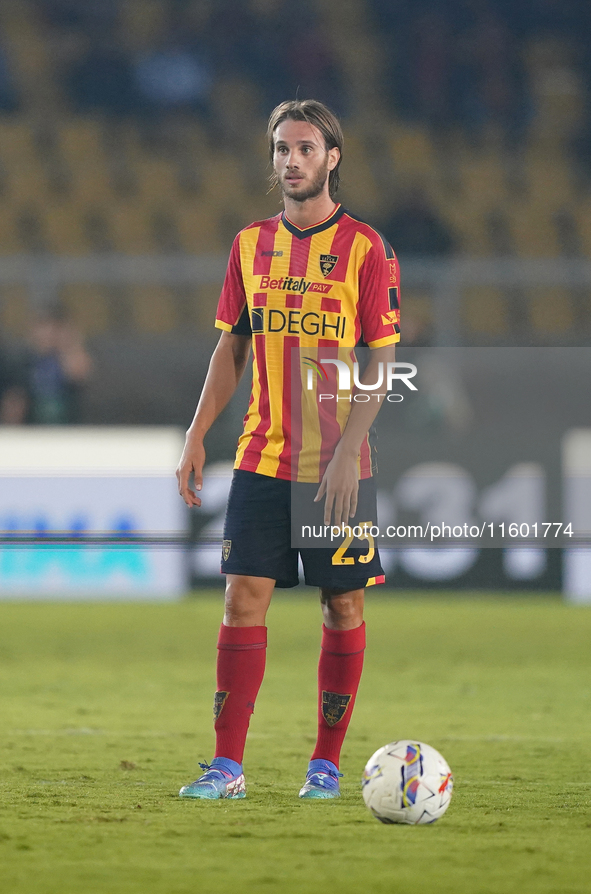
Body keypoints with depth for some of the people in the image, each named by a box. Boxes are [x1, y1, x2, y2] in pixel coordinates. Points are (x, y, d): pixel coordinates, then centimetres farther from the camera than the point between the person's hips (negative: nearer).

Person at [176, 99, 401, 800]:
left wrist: (346, 453, -16)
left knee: (342, 605, 3)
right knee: (244, 598, -4)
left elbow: (380, 361, -7)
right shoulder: (251, 245, 9)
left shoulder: (365, 248, -4)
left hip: (337, 467, -3)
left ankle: (326, 763, 12)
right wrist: (197, 435, 4)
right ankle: (227, 766, -3)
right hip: (261, 458, 3)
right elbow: (231, 349, 14)